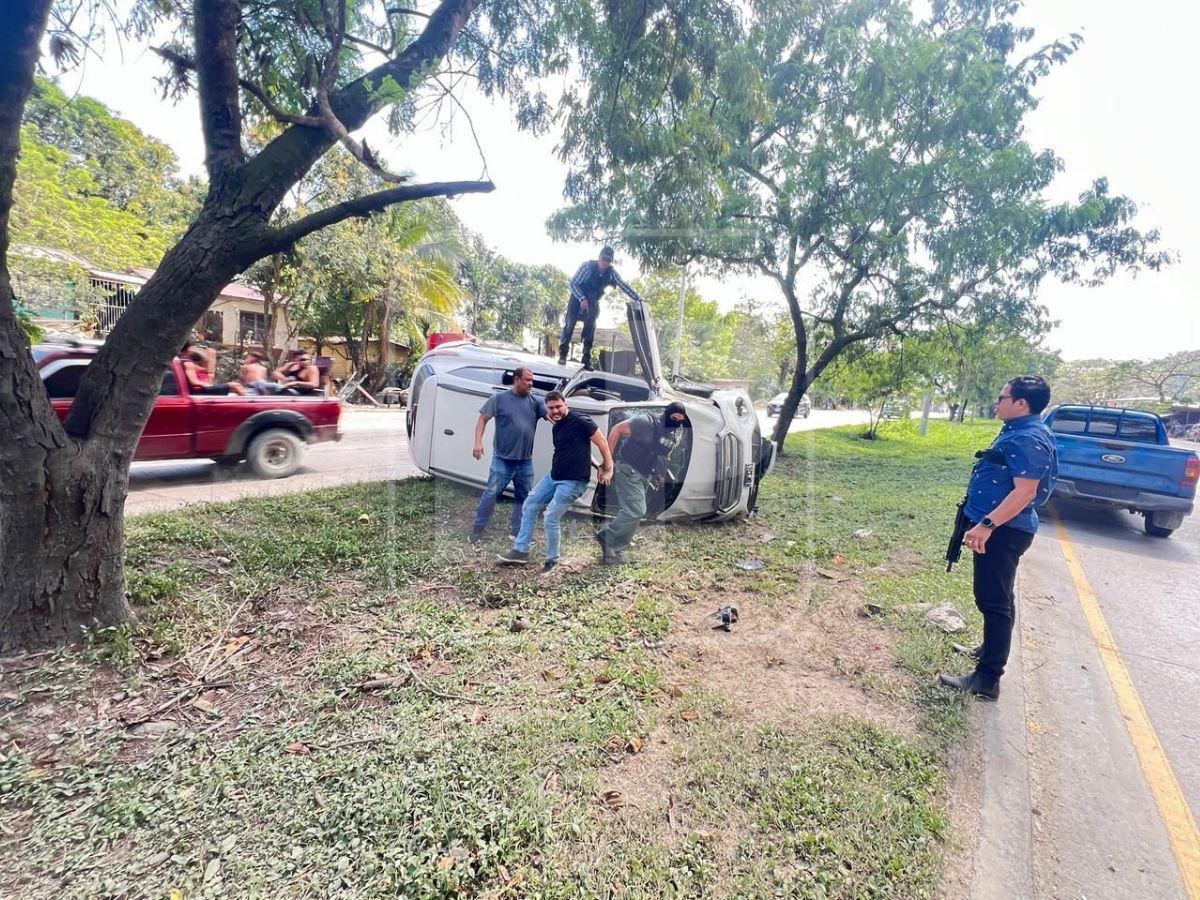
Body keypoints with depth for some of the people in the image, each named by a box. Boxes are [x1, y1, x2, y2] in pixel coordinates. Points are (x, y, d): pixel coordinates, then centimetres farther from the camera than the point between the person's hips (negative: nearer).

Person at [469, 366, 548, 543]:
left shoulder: (536, 402, 5)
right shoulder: (499, 398, -2)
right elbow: (483, 419, 0)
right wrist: (478, 442, -12)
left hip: (526, 461, 4)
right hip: (502, 459, -4)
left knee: (522, 497, 12)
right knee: (491, 494, -2)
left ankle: (516, 531, 25)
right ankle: (478, 528, 12)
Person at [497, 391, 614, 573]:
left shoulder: (581, 422, -15)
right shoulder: (556, 427, 11)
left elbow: (602, 443, -11)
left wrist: (608, 469, -8)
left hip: (573, 481, -9)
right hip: (553, 476, 9)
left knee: (551, 519, -9)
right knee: (530, 505, 11)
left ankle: (552, 560, 12)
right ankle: (521, 550, 21)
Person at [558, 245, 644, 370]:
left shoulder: (611, 272, -11)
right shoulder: (588, 266, -21)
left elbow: (624, 285, -12)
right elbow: (573, 283, -20)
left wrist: (638, 299, -21)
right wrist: (582, 299, -32)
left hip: (592, 303, 3)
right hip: (578, 299, -3)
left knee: (590, 328, -4)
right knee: (570, 324, -10)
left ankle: (586, 359, -1)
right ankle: (562, 354, -3)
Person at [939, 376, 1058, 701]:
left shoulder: (1028, 439, -20)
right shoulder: (1016, 432, 13)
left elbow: (1025, 492, -27)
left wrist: (987, 524, -32)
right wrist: (985, 523, 27)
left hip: (1003, 531, -11)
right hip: (997, 527, 11)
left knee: (994, 601, -6)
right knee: (995, 597, 23)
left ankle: (987, 678, 0)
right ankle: (990, 649, 40)